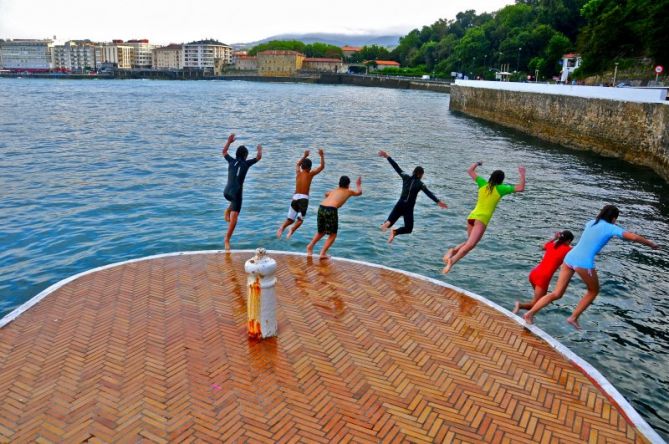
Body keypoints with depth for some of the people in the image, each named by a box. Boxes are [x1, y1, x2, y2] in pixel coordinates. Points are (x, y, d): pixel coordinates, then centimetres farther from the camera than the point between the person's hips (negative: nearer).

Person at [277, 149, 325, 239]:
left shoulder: (298, 172, 12)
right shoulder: (310, 174, 1)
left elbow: (298, 164, 35)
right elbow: (322, 166, 8)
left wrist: (304, 156, 42)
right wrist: (322, 156, 17)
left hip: (295, 197, 4)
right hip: (304, 198, -4)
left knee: (290, 219, 11)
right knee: (300, 219, -1)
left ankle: (282, 227, -19)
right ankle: (292, 230, -28)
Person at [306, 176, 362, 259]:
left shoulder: (334, 190, 29)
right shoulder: (348, 191, 18)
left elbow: (326, 194, 52)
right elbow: (359, 192, 39)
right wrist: (358, 185, 57)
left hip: (321, 208, 5)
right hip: (331, 210, -5)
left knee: (321, 232, 27)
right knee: (333, 234, 7)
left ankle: (310, 245, 20)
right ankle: (323, 253, -3)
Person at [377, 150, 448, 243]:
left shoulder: (406, 177, 5)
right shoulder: (420, 184, -5)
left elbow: (396, 167, 9)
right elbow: (429, 193, -18)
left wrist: (387, 157, 14)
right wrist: (438, 201, -26)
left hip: (399, 204, 4)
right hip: (408, 208, -4)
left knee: (390, 222, 11)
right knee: (408, 228, 7)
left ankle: (387, 222, -28)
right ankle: (395, 232, -22)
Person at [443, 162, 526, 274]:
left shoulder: (483, 183, 11)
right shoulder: (501, 189, 1)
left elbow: (470, 171, 21)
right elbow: (520, 188, 3)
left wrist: (477, 163, 38)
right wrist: (522, 174, 15)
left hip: (472, 216, 6)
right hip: (482, 219, -6)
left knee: (469, 242, 22)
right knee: (470, 244, -17)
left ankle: (453, 250, -4)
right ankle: (453, 260, -37)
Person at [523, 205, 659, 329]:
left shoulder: (591, 223, 21)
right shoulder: (611, 228, 3)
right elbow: (634, 237, -3)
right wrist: (651, 244, 15)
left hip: (570, 258, 6)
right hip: (584, 263, -6)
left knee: (557, 294, 10)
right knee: (594, 291, 23)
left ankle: (530, 313, -2)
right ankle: (574, 317, 21)